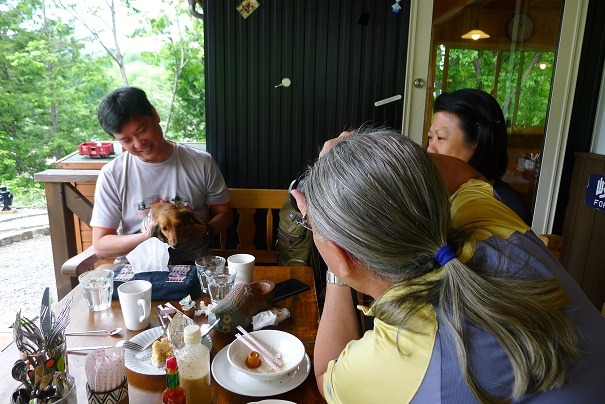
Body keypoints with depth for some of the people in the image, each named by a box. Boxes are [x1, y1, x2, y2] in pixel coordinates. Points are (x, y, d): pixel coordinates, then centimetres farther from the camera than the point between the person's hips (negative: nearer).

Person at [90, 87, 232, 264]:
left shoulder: (202, 163, -1)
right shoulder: (111, 175, -2)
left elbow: (224, 214, 8)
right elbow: (100, 246, -2)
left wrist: (204, 230, -13)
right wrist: (146, 236, -20)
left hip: (192, 263, -1)